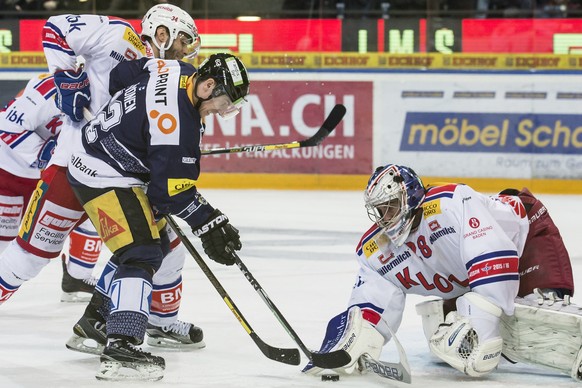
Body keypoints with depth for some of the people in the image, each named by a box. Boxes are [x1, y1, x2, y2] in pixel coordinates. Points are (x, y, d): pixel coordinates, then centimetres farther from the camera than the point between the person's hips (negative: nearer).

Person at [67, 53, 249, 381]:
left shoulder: (178, 70, -2)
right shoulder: (176, 122, -30)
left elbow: (121, 74, 15)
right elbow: (172, 189, -26)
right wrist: (209, 223, -19)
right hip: (104, 178, -11)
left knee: (152, 243, 21)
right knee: (141, 253, -21)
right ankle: (121, 347, -32)